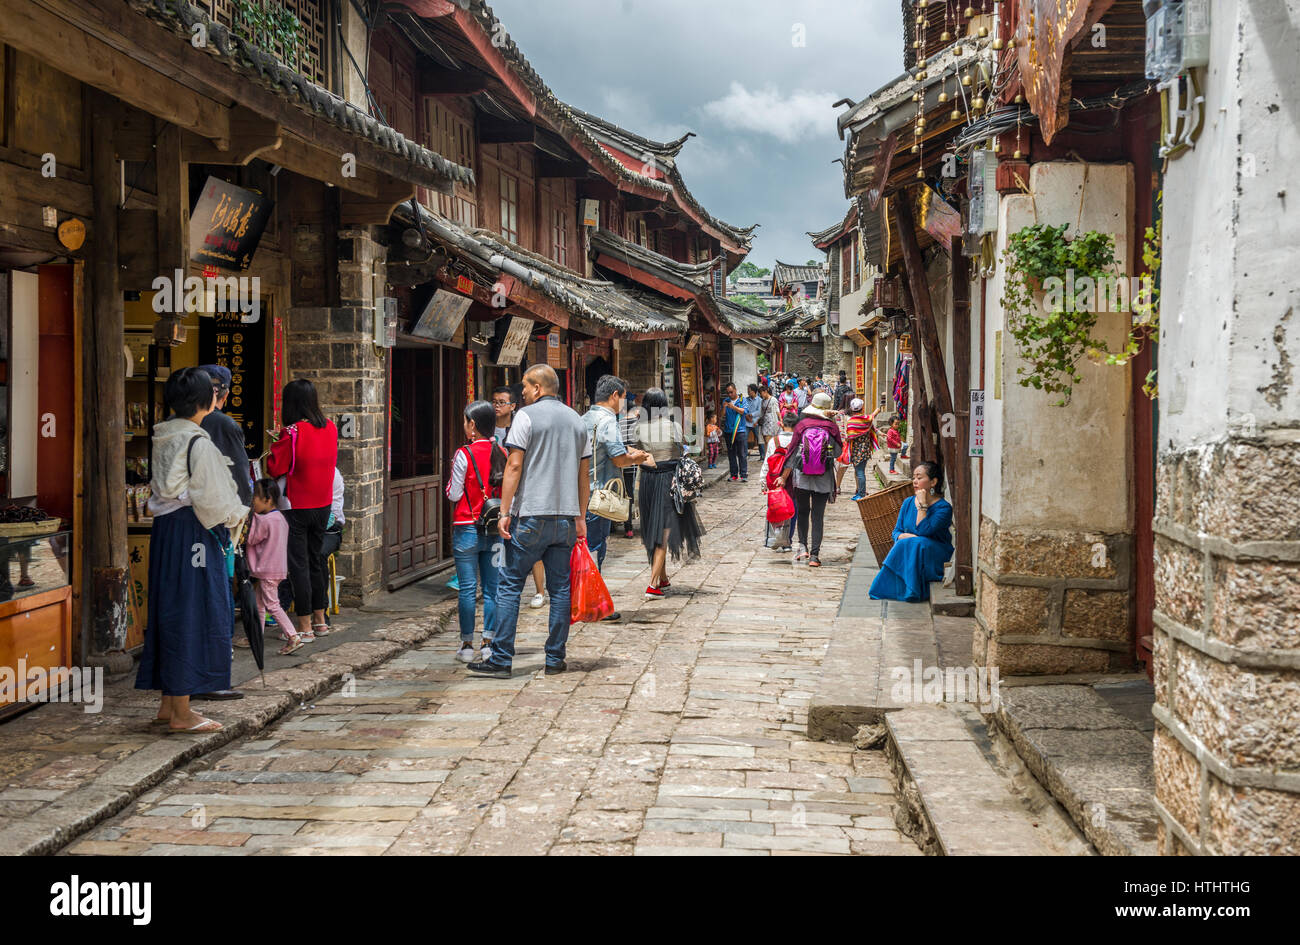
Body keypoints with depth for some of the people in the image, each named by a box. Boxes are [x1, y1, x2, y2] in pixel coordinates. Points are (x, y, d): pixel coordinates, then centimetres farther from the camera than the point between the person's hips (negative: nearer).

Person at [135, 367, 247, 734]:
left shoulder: (163, 437, 10)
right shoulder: (198, 443, -17)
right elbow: (210, 499, -18)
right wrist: (238, 513, 1)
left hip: (166, 531, 9)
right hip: (194, 535, -9)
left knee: (170, 613, 14)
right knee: (193, 616, -3)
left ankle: (169, 703, 23)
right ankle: (182, 713, 2)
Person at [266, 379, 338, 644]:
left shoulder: (293, 433, -18)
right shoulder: (330, 428, -1)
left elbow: (275, 468, -14)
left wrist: (276, 445, 1)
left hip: (297, 507, -6)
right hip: (323, 504, 6)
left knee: (298, 564, 0)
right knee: (316, 559, 17)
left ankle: (305, 627, 2)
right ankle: (320, 620, 25)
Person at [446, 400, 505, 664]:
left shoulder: (464, 454, -11)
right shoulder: (502, 453, 3)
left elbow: (454, 494, -7)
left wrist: (452, 474, 8)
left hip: (467, 529, -4)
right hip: (495, 530, 4)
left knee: (467, 588, 2)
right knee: (492, 587, 8)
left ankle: (467, 645, 6)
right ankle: (488, 644, 10)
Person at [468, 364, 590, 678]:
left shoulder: (527, 416, -4)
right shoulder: (577, 421, 13)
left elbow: (514, 466, -10)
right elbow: (584, 473, 15)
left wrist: (505, 512, -9)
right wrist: (581, 517, 19)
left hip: (531, 515, -5)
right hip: (566, 517, 5)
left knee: (510, 585, -1)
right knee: (560, 587, 9)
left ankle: (501, 659, -2)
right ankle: (555, 659, 11)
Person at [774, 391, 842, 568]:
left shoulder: (802, 425, -4)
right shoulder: (832, 427, -5)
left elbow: (792, 452, -2)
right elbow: (838, 451, 4)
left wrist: (783, 477, 3)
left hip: (802, 476, 0)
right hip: (824, 479, 0)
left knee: (803, 512, 18)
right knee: (818, 516, 4)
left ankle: (802, 546, 7)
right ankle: (814, 555, 1)